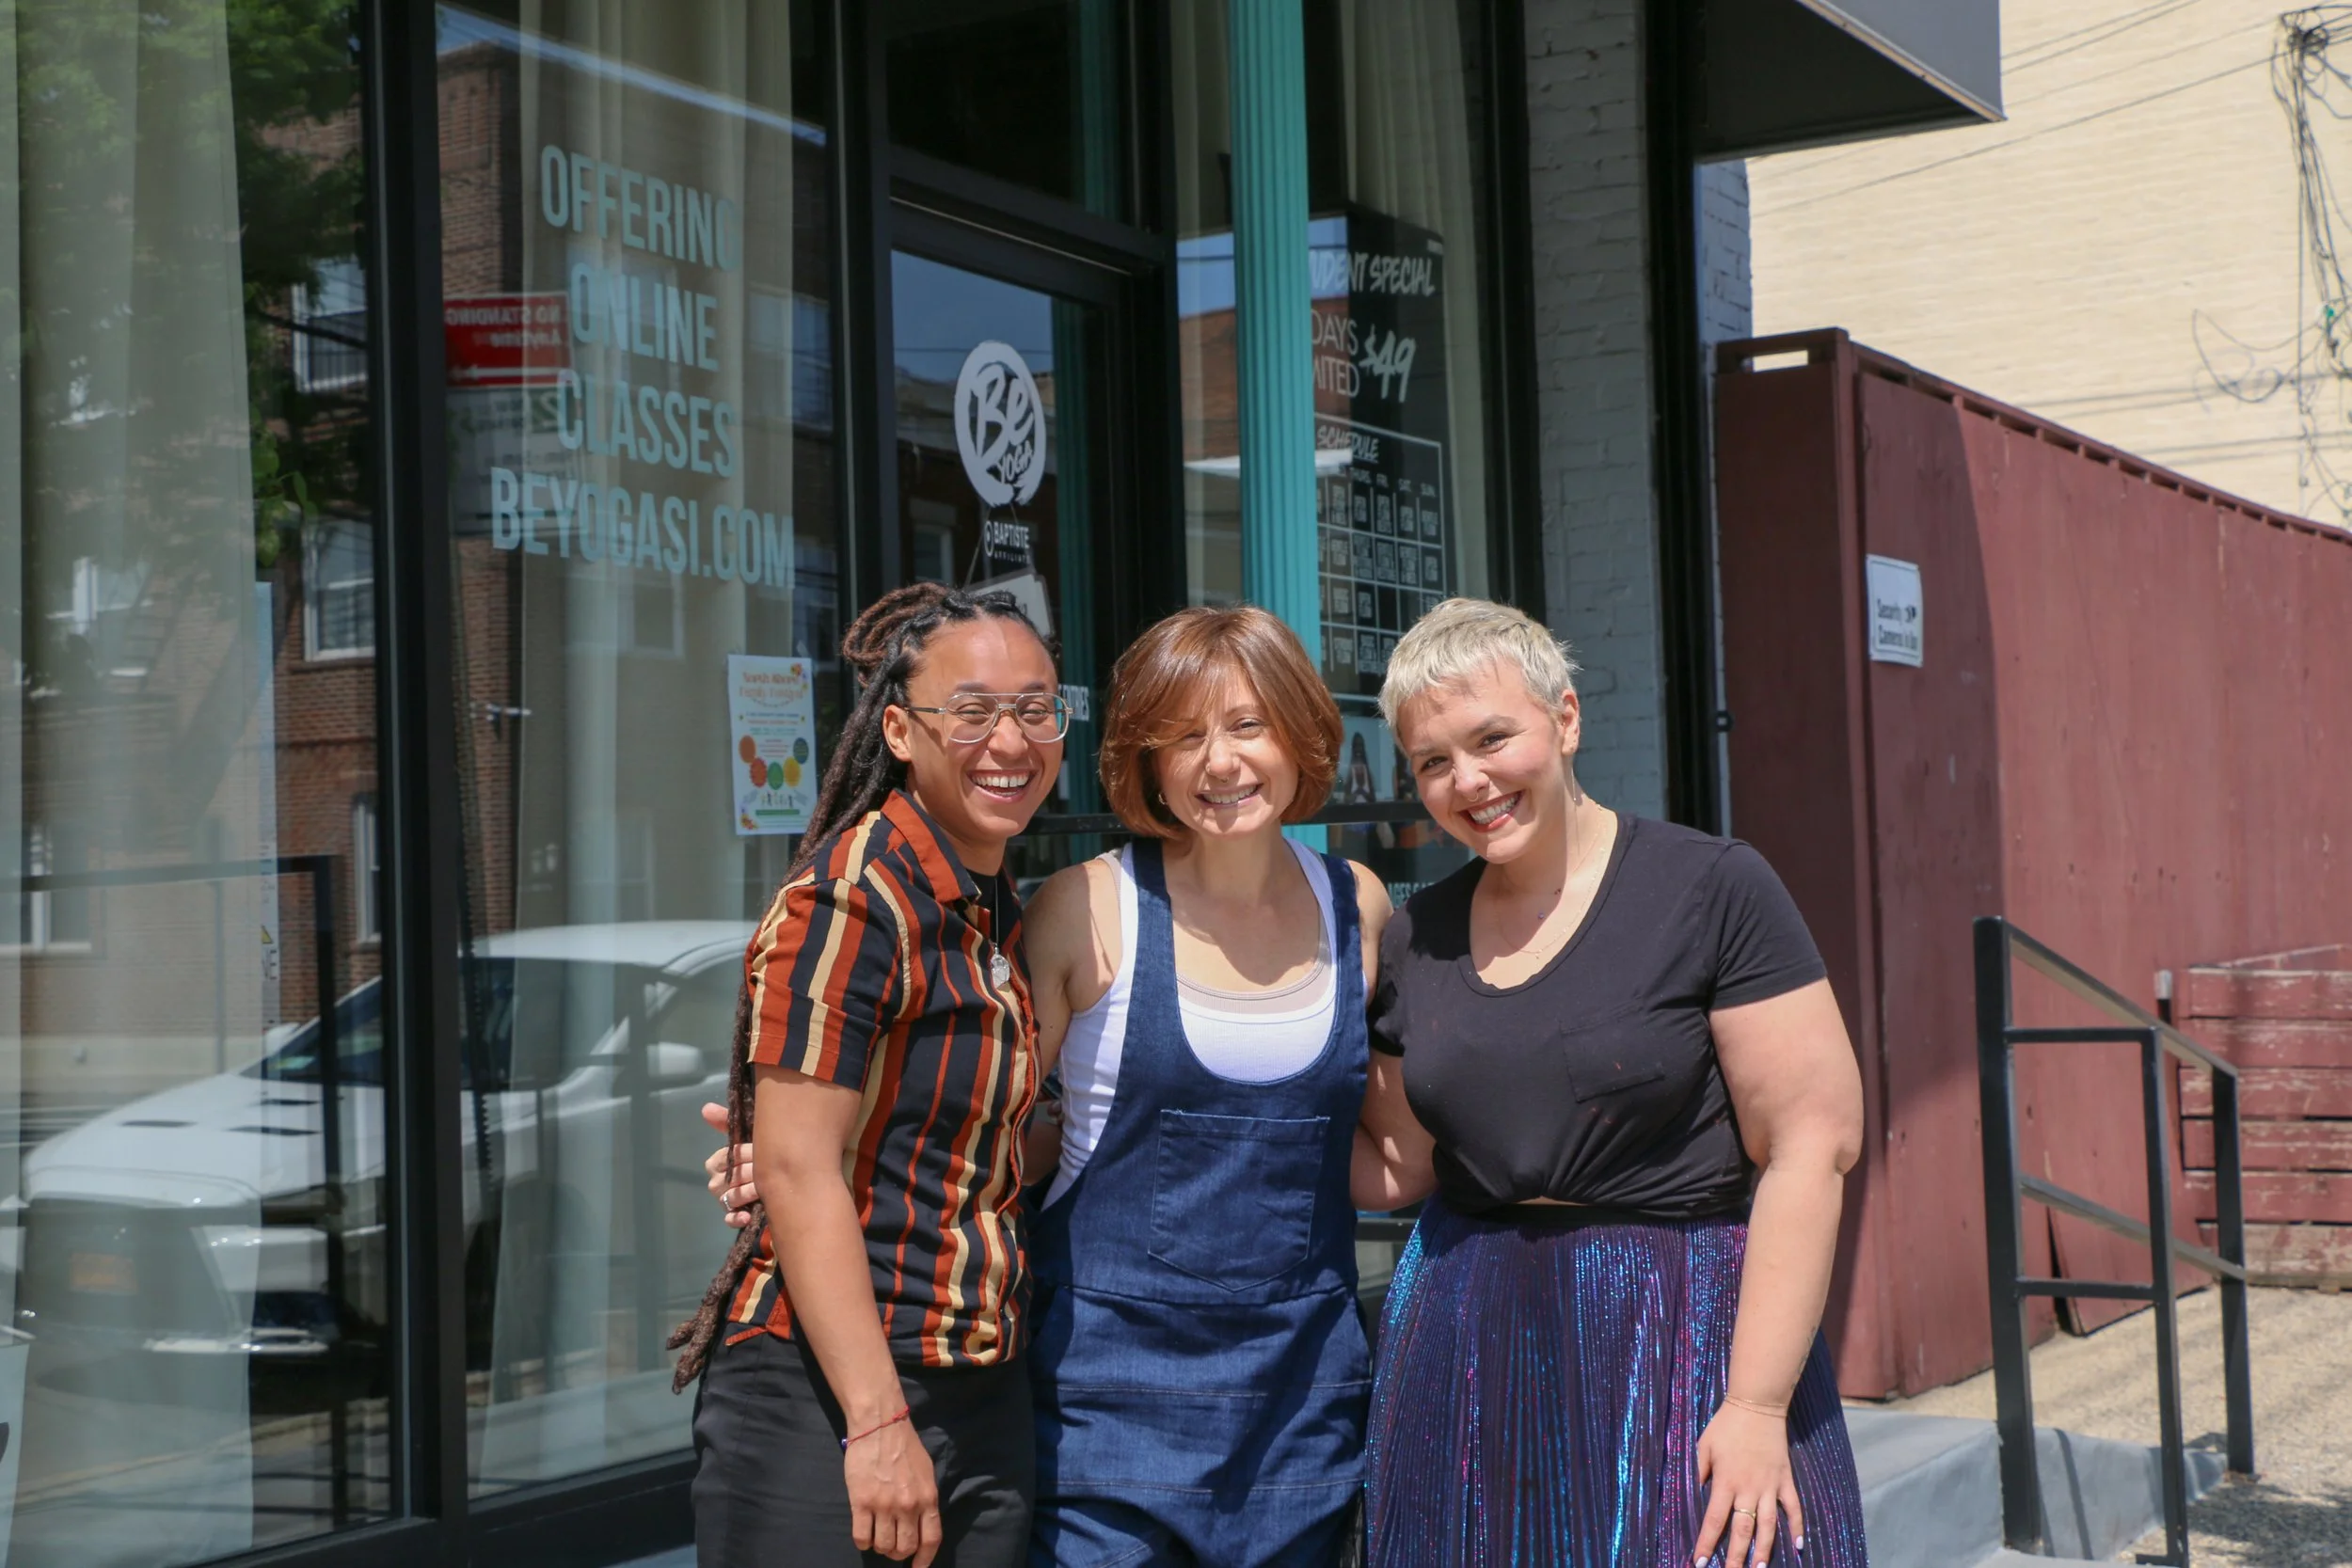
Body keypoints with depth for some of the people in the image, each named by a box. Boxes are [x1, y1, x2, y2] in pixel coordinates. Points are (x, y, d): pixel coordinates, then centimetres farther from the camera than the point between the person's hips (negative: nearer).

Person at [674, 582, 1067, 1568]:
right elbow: (798, 1172, -19)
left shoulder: (995, 912, 11)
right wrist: (878, 1423, -21)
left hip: (985, 1401, 8)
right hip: (825, 1401, -8)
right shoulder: (854, 896, -14)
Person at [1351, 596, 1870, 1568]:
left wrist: (1756, 1405, -16)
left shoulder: (1712, 888, -9)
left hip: (1677, 1335, -4)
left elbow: (1813, 1143, -13)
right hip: (1469, 1346, 4)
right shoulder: (1417, 939, 8)